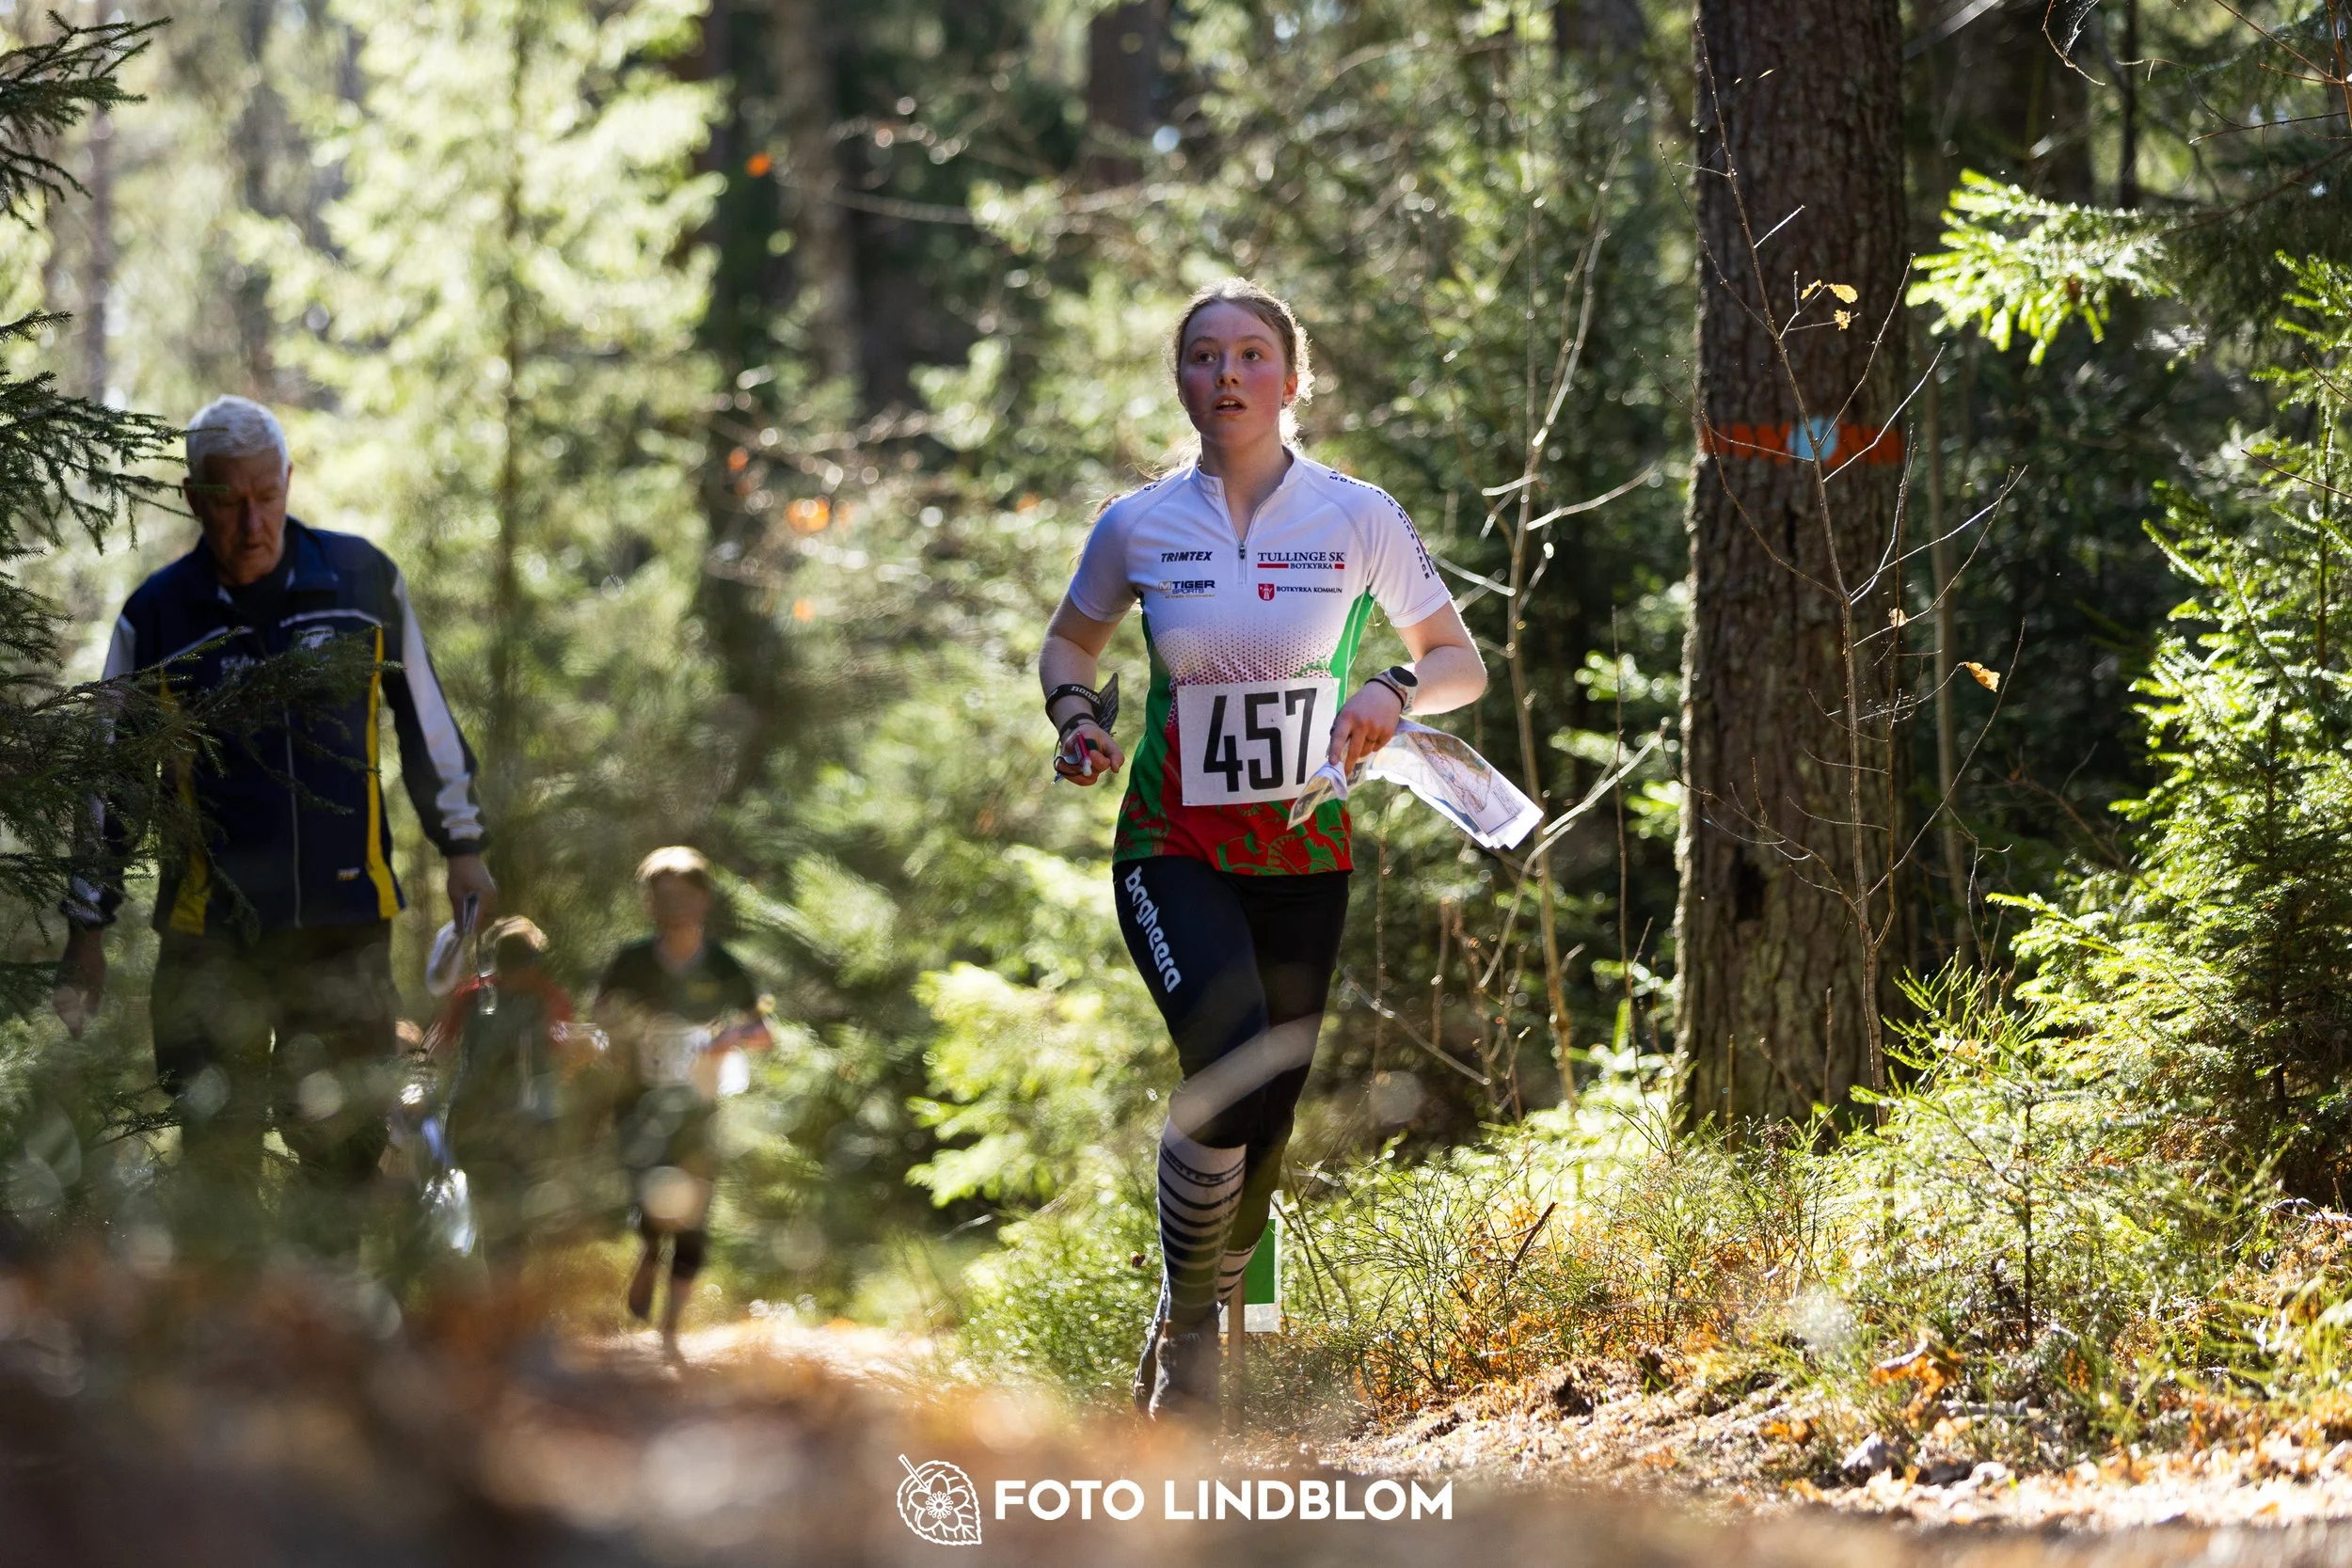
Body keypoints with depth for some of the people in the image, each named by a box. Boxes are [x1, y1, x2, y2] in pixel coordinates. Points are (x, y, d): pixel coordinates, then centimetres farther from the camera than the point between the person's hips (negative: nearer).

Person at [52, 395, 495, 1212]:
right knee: (216, 1157, -5)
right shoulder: (157, 615, 1)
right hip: (211, 932, 0)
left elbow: (424, 718, 14)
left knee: (343, 1153, -3)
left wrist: (463, 849, 15)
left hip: (345, 926, 0)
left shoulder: (363, 578, 3)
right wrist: (87, 927, 9)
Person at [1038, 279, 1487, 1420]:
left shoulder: (1358, 518, -3)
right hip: (1173, 850, -2)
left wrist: (1395, 694, -15)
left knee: (1267, 1121, 4)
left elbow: (1459, 660, 6)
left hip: (1304, 859, 2)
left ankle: (1196, 1335, 26)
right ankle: (1185, 1314, -8)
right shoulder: (1138, 526, -2)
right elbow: (1069, 640, 17)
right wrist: (1073, 714, -4)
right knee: (1233, 1061, -27)